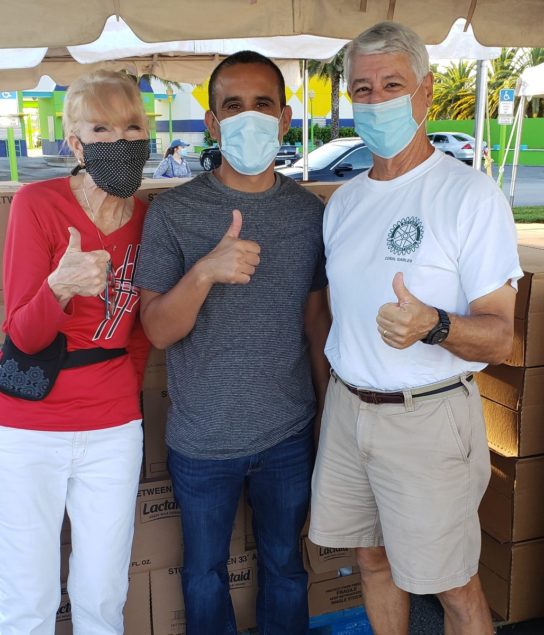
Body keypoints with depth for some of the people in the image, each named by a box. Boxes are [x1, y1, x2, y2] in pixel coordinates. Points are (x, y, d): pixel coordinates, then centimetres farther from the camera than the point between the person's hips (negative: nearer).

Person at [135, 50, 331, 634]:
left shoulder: (309, 212, -2)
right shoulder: (172, 212, -10)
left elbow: (315, 316, 7)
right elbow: (157, 330, -13)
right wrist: (205, 270, -31)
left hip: (289, 434, 2)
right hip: (201, 439, -1)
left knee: (284, 566, 20)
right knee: (205, 572, 19)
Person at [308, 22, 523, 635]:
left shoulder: (471, 194, -12)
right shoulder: (344, 200, 8)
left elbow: (499, 337, -15)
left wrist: (432, 325, -34)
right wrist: (342, 387, 10)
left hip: (426, 416, -5)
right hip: (346, 406, 6)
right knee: (373, 559, 19)